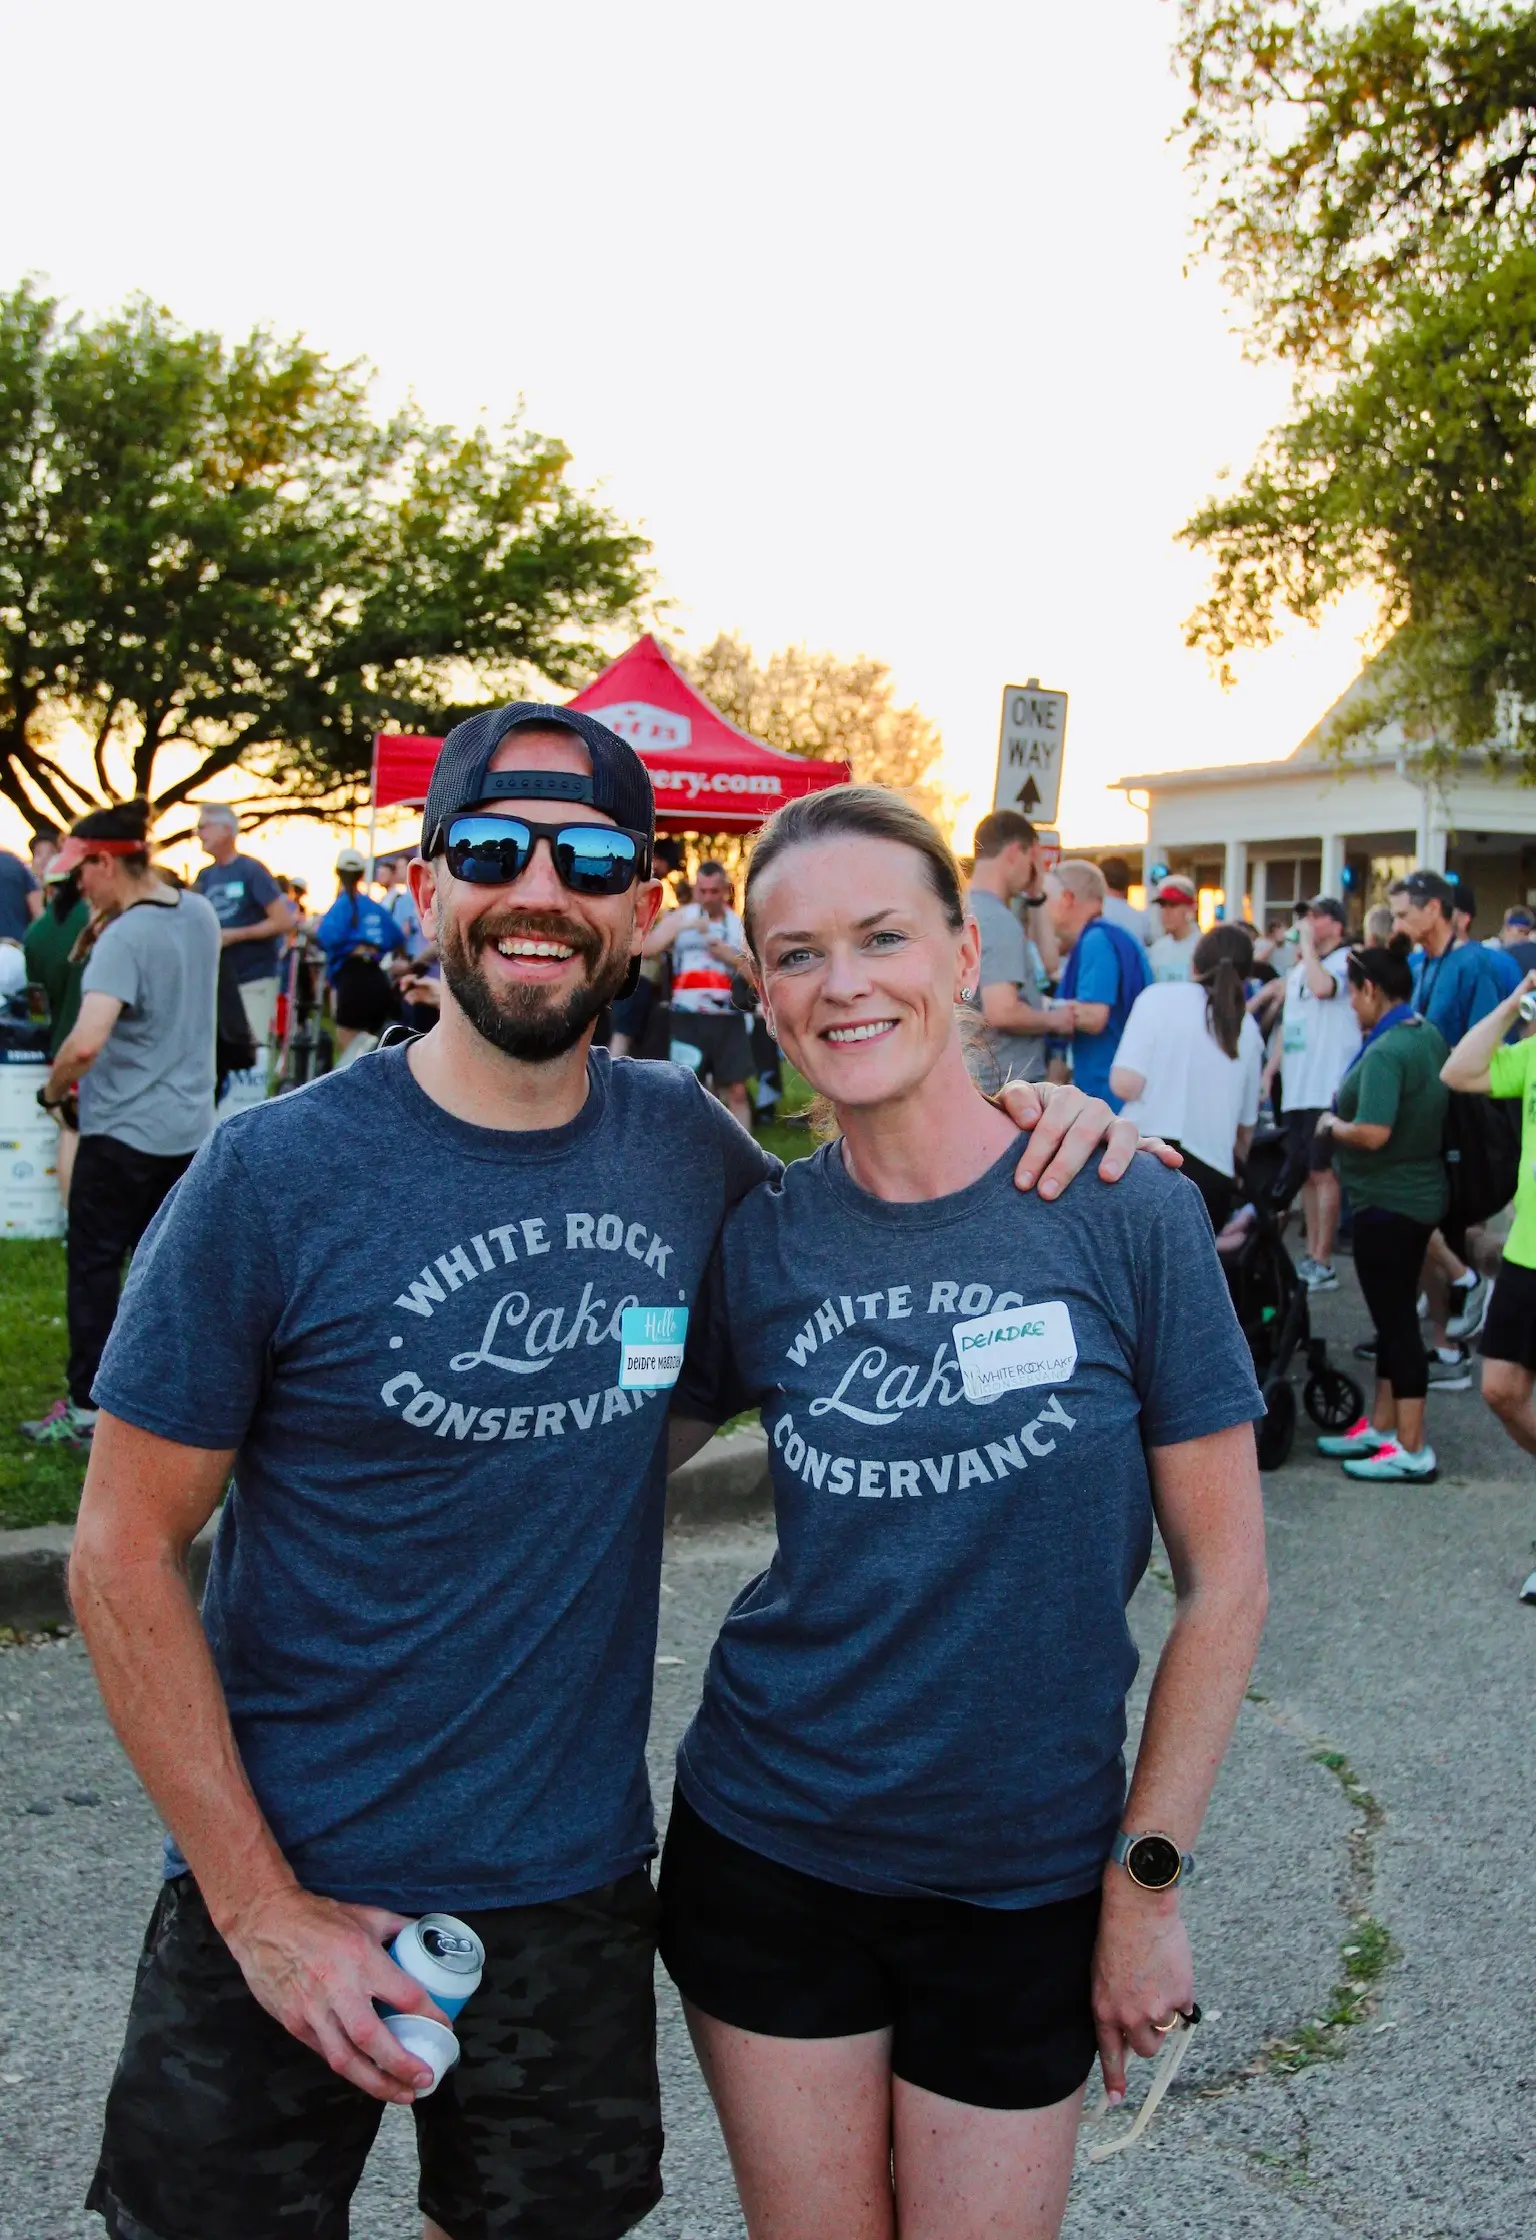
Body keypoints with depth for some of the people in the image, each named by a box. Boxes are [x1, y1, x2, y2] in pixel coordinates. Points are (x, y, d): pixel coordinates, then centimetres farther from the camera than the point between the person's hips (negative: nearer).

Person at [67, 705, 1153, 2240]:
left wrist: (1014, 1127, -7)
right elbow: (125, 1554, -11)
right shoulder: (276, 1174, -15)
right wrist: (263, 1908, -14)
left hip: (576, 1883, 3)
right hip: (289, 1892, -3)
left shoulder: (680, 1144, -5)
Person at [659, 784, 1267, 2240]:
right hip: (768, 1847, 2)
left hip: (1026, 1876, -1)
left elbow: (1225, 1580, -6)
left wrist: (1148, 1877, -6)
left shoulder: (1122, 1214, -12)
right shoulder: (758, 1241, -5)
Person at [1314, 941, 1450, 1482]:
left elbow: (1372, 1133, -32)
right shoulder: (1430, 1036, 6)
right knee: (1394, 1316, 18)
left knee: (1395, 1320, -2)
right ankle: (1381, 1426, 30)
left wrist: (1332, 1125, -13)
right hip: (1419, 1192, 10)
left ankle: (1412, 1450, 5)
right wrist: (1343, 1116, 16)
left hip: (1388, 1203, -10)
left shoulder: (1386, 1052, -24)